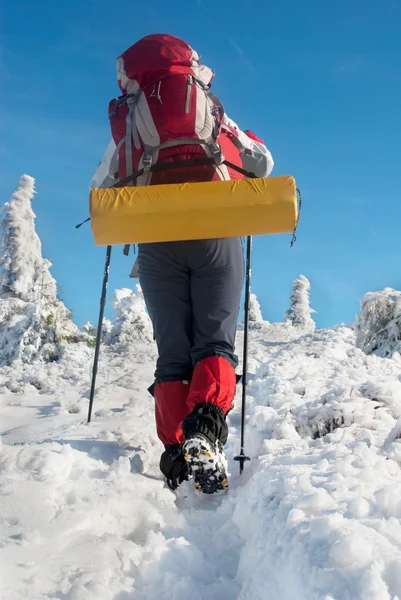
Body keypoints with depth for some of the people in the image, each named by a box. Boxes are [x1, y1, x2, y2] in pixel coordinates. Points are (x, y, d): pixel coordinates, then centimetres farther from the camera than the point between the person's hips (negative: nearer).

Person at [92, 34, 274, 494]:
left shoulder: (126, 124, 16)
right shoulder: (213, 113, 17)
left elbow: (100, 188, 22)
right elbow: (262, 163, 23)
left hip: (157, 243, 1)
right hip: (216, 235, 0)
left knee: (172, 351, 4)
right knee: (215, 339, -2)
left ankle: (177, 449, -8)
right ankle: (207, 424, -28)